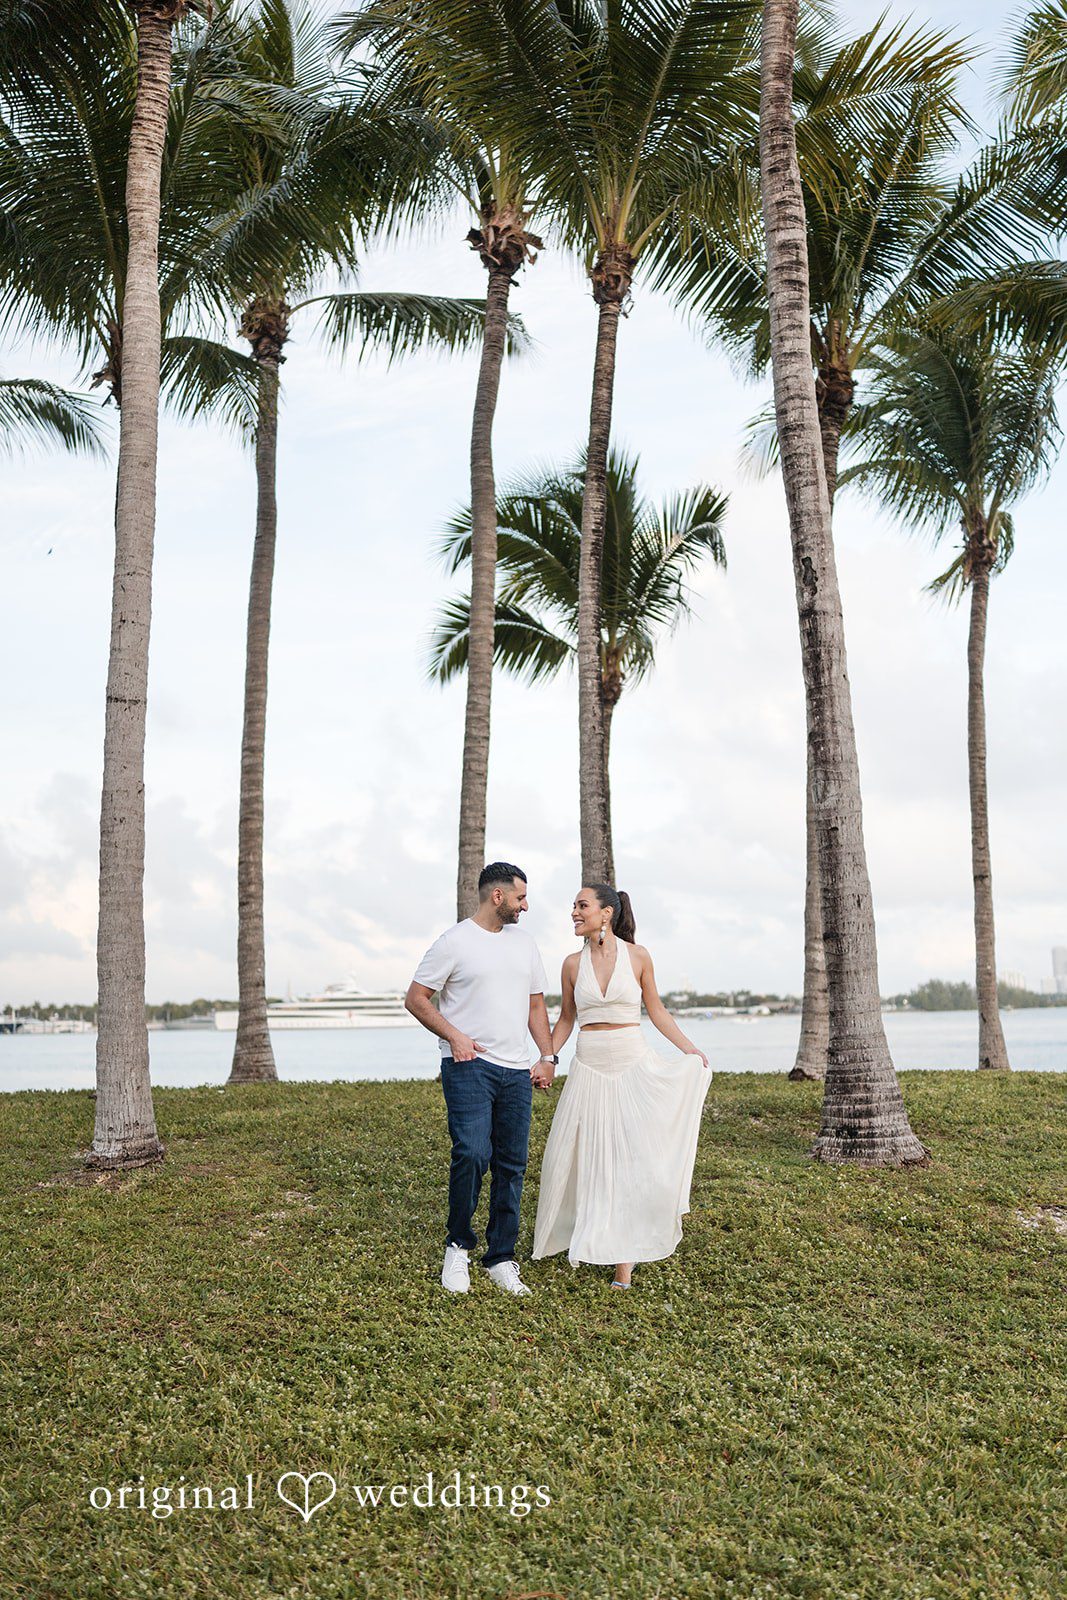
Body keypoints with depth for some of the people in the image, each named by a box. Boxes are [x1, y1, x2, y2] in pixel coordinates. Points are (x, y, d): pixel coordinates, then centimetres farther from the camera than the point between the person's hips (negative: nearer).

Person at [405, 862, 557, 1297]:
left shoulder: (525, 943, 15)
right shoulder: (455, 942, -3)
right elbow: (416, 998, -2)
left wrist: (548, 1056, 11)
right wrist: (454, 1035, -14)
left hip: (516, 1070, 6)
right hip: (468, 1066, -6)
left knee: (512, 1165, 5)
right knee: (472, 1153, -18)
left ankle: (501, 1259, 16)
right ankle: (458, 1247, 4)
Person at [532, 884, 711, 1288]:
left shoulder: (637, 956, -2)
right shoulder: (573, 964, 3)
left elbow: (656, 1010, 8)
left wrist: (691, 1050, 4)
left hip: (634, 1066, -2)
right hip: (589, 1069, 2)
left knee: (637, 1158, -1)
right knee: (587, 1158, 4)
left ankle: (625, 1254, 11)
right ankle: (591, 1238, 25)